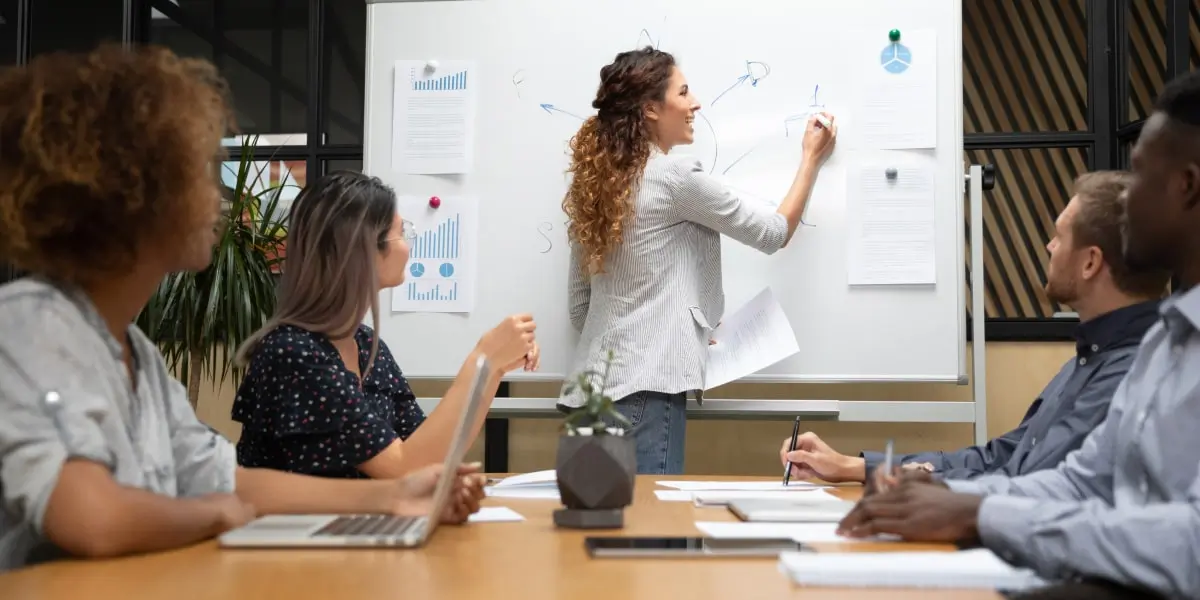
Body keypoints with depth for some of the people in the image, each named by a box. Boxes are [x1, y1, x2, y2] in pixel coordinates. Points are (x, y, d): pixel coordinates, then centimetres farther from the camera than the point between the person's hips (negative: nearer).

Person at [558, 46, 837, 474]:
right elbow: (774, 233, 2)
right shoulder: (675, 177, -9)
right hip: (643, 389, -8)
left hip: (595, 386, 8)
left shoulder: (595, 182, 12)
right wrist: (811, 158, 15)